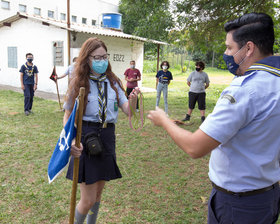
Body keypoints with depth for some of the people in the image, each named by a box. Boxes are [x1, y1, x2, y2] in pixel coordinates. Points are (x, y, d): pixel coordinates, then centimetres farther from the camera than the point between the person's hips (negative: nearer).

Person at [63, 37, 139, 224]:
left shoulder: (113, 82, 4)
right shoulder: (78, 83, -6)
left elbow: (127, 109, -4)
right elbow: (68, 116, -2)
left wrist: (133, 100, -28)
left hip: (107, 138, 4)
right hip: (85, 138, -4)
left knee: (99, 192, 19)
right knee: (88, 200, -1)